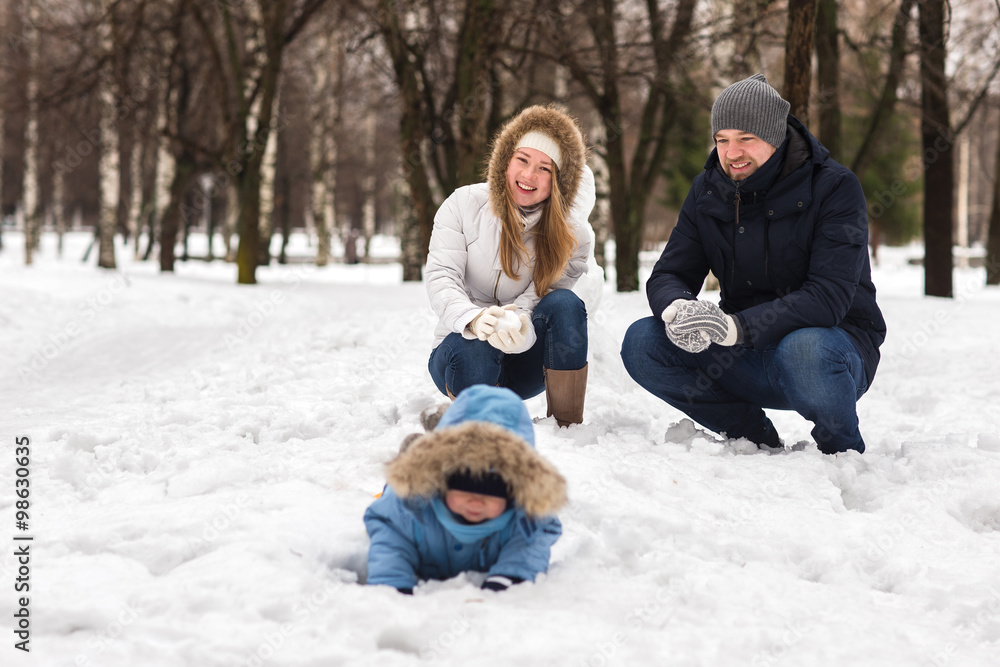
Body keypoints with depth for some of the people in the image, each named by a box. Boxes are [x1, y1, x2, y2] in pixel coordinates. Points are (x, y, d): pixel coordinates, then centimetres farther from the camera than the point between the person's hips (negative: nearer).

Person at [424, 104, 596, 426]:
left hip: (525, 359, 1)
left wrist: (519, 328, -42)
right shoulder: (464, 204, -7)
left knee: (564, 304, -29)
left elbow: (536, 299, -16)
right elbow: (440, 276, -17)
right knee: (473, 351, -38)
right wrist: (474, 319, -40)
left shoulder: (573, 235, -7)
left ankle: (567, 425, -22)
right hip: (462, 346, -1)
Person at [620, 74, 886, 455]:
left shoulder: (834, 188, -14)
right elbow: (668, 274, -1)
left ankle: (844, 452, -9)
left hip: (834, 341, -5)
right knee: (642, 343, -16)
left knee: (804, 349, -40)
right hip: (749, 356, 5)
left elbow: (829, 298, -25)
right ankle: (755, 438, -3)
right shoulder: (708, 191, 3)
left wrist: (738, 326, -38)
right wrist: (676, 309, -29)